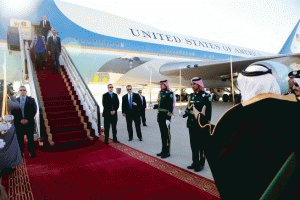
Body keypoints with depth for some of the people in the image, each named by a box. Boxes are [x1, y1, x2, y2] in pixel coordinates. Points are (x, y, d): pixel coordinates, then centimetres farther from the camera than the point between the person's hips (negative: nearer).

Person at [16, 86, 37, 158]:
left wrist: (27, 119, -11)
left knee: (30, 138, 5)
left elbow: (34, 110, -2)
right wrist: (20, 120, -10)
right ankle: (21, 152, 14)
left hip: (29, 122, -1)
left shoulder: (31, 100, 4)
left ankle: (31, 152, 13)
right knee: (20, 139, 4)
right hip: (19, 123, 1)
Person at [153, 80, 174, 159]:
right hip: (160, 115, 8)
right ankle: (163, 150, 23)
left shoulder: (169, 94, -10)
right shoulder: (160, 93, 14)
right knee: (162, 133, 13)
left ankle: (167, 152, 9)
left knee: (167, 134, 0)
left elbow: (171, 107, -15)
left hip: (166, 116, -8)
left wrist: (168, 117, -19)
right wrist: (156, 106, 4)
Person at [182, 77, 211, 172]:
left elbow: (208, 111, -12)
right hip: (192, 124, 7)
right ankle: (195, 162, 26)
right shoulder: (191, 96, 11)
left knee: (201, 144, 3)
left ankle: (201, 164, 15)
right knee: (193, 144, 13)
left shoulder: (206, 96, -9)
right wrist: (186, 113, -1)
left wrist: (207, 122, -16)